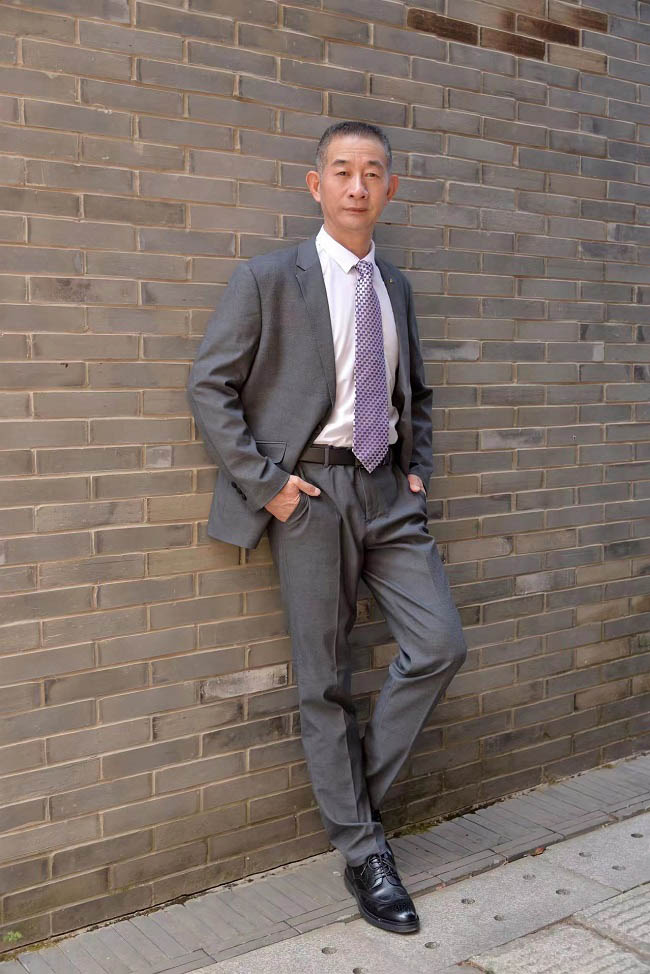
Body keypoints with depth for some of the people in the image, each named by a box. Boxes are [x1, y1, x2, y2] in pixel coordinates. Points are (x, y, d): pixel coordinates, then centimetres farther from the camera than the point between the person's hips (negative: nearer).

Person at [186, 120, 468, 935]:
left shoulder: (396, 286, 14)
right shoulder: (266, 278, -4)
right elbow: (209, 386, -6)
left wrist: (418, 469, 11)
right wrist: (264, 482, -11)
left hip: (386, 489, 5)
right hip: (309, 490, -5)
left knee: (440, 646, -5)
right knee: (324, 679, 2)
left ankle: (357, 788, 17)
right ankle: (362, 849, 17)